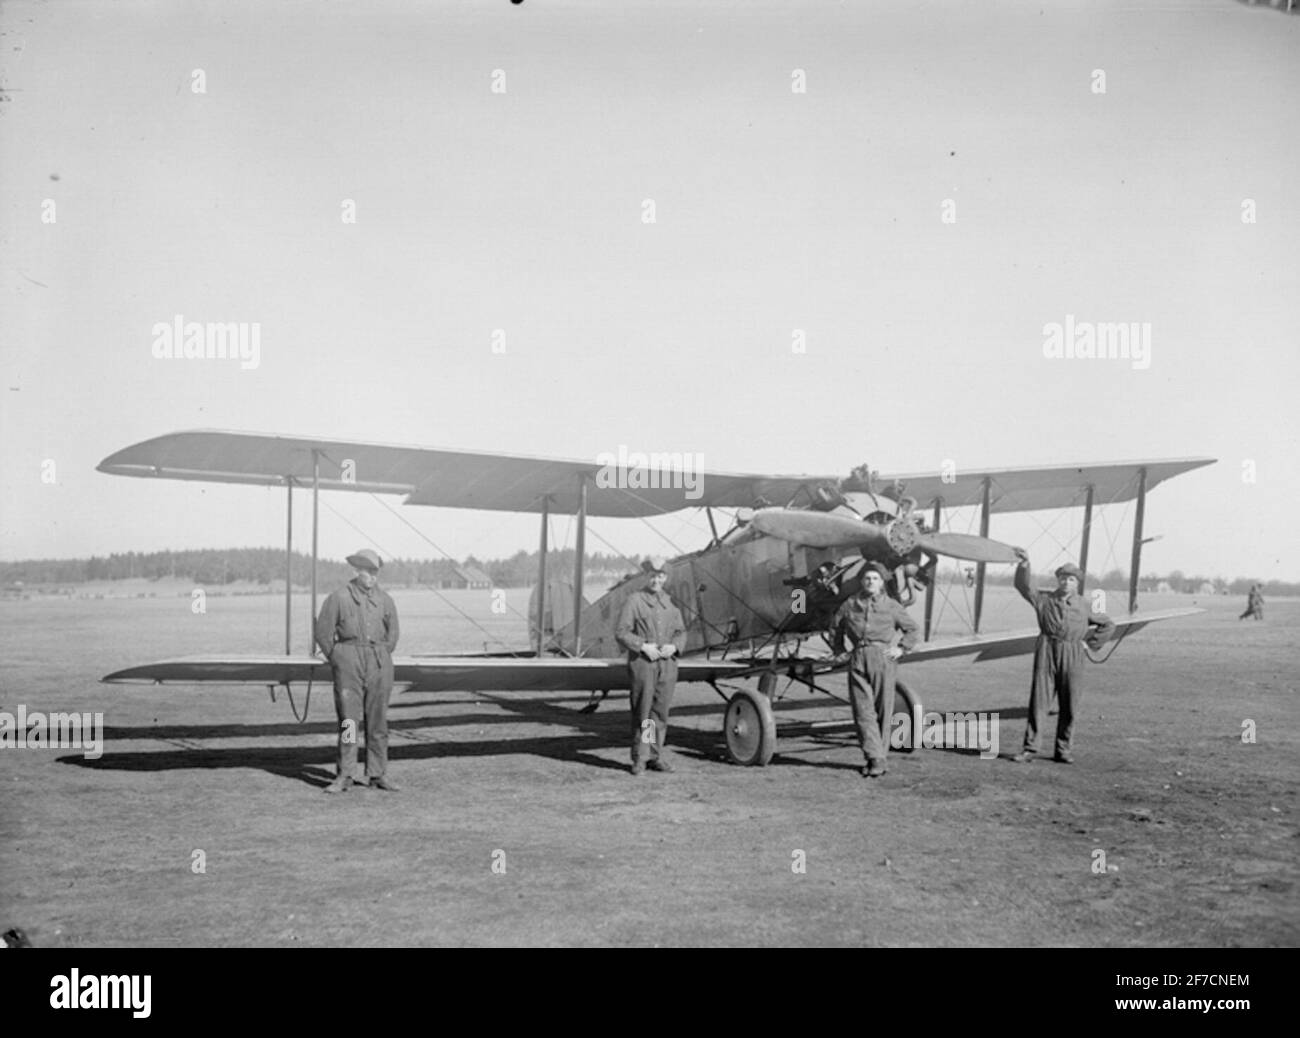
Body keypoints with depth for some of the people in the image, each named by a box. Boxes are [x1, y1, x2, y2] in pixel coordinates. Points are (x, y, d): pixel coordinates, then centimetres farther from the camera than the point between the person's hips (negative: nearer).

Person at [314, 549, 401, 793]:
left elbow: (393, 632, 18)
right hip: (349, 664, -3)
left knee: (378, 722, 5)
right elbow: (323, 632, 2)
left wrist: (383, 659, 12)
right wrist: (337, 661, 2)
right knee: (348, 720, -5)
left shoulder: (384, 599, 6)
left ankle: (377, 775, 12)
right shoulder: (339, 598, -3)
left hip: (379, 665, 3)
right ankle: (344, 776, 1)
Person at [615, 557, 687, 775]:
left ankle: (656, 757, 14)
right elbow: (621, 632, -5)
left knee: (661, 711, 6)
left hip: (667, 662, 4)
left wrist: (673, 646, -5)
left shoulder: (671, 602, 13)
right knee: (642, 711, -3)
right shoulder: (634, 600, -1)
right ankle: (640, 758, 5)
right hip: (642, 662, -4)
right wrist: (643, 646, -15)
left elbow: (681, 632, 16)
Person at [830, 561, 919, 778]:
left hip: (882, 656, -1)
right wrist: (838, 652, 15)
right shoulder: (850, 605, 12)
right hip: (858, 658, 1)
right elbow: (835, 628, 24)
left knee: (883, 710, 0)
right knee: (863, 709, -7)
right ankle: (874, 758, -7)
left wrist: (901, 648, 8)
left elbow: (912, 628, 19)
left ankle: (880, 757, 11)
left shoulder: (891, 606, 9)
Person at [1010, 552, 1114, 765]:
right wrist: (1025, 564, -22)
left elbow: (1108, 624, 18)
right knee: (1038, 701, -3)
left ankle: (1063, 750, 14)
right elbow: (1022, 586, -6)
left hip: (1072, 658, 1)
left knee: (1069, 706, 4)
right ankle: (1030, 748, 1)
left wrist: (1090, 642, 8)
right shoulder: (1044, 599, 6)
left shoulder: (1084, 606, 8)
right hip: (1046, 653, -1)